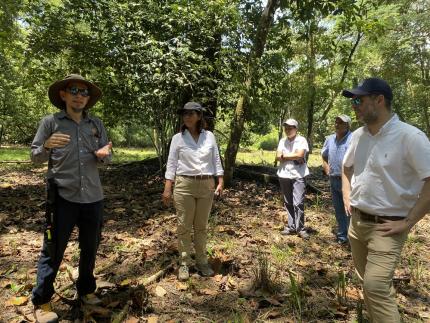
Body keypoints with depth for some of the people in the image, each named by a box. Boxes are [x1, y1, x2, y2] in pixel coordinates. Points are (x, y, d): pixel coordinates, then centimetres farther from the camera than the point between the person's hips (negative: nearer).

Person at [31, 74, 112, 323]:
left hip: (93, 198, 4)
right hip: (63, 198, -3)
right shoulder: (50, 122, 0)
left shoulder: (97, 124, 8)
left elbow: (107, 158, 11)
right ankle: (41, 302, 22)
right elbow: (35, 157, 1)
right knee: (53, 251, 4)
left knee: (90, 249, 15)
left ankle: (86, 290, 34)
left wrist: (104, 154, -13)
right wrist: (47, 145, -20)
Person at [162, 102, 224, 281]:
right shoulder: (178, 138, 0)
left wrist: (220, 182, -1)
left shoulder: (209, 136, 5)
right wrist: (167, 188, -6)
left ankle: (202, 262, 26)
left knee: (201, 226, 12)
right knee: (184, 226, 4)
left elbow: (216, 160, 7)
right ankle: (184, 263, 18)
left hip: (206, 186, 2)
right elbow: (171, 164, 0)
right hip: (184, 185, -1)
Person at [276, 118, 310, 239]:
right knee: (288, 203, 11)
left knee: (298, 203, -7)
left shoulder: (302, 140, -3)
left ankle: (300, 228, 4)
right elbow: (278, 157, 0)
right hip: (284, 175, 5)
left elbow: (299, 155, -17)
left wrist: (285, 155, -5)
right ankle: (291, 226, 21)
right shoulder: (282, 141, 11)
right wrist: (294, 157, -9)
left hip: (298, 175, -5)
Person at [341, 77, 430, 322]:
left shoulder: (410, 137, -18)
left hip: (386, 226, -7)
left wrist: (407, 222, -19)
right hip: (356, 221, 7)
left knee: (376, 287, -14)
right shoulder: (358, 135, 4)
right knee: (369, 282, 22)